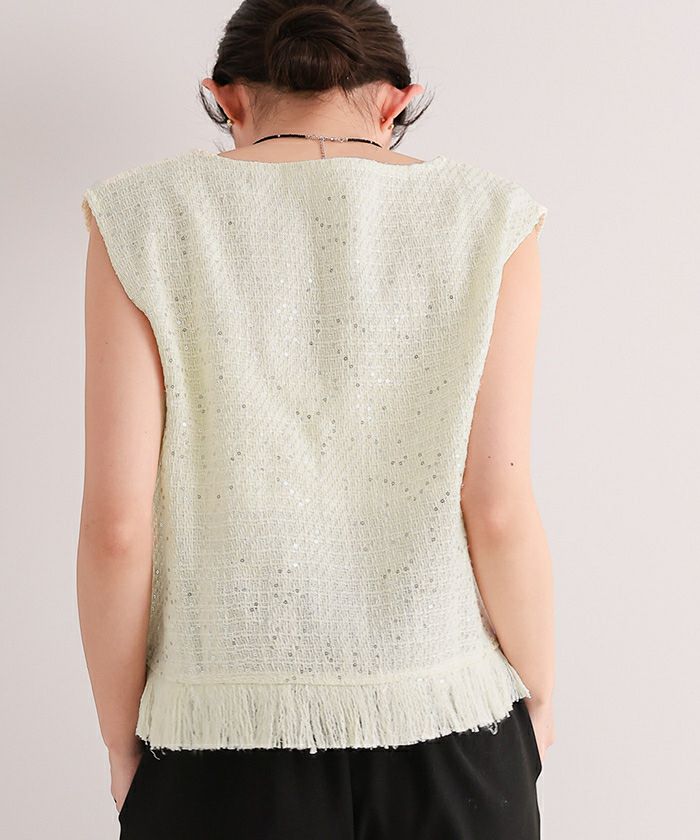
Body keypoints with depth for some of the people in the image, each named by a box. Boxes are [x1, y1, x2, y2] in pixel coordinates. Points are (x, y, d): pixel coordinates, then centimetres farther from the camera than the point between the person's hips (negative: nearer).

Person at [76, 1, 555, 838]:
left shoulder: (146, 218, -4)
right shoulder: (484, 218, -2)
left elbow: (117, 523, -8)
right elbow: (499, 511, -7)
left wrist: (123, 742, 5)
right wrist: (537, 699, 9)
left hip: (231, 743, 0)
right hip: (450, 736, 1)